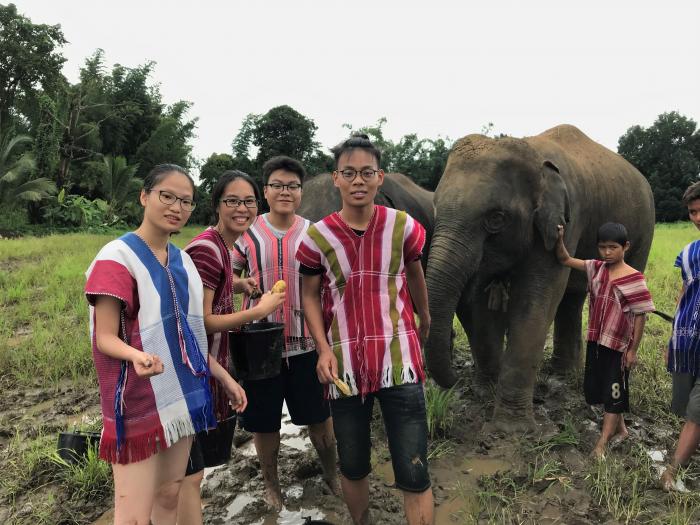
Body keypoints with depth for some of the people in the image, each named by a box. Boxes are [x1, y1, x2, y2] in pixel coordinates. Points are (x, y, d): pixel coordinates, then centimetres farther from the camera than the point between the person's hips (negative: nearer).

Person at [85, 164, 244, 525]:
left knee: (170, 496, 17)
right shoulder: (117, 258, -13)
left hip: (182, 395, 7)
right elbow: (105, 337, -15)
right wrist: (137, 356, -35)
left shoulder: (182, 261, 8)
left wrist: (225, 378, 12)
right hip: (138, 402, -7)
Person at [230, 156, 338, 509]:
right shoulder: (248, 234, -1)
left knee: (319, 415, 11)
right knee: (264, 420, 13)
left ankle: (331, 475, 36)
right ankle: (270, 483, 38)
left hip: (306, 343, 0)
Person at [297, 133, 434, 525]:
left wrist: (426, 319, 29)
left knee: (414, 474, 1)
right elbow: (310, 295, 4)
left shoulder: (403, 226, -4)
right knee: (353, 468, 17)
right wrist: (324, 349, -10)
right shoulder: (318, 237, -5)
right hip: (345, 366, 1)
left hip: (399, 362, 0)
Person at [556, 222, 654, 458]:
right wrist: (560, 238, -16)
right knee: (596, 387, 16)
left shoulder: (634, 279, -14)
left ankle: (601, 444, 10)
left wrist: (633, 350, -11)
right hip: (595, 341, 6)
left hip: (618, 345, -6)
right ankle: (620, 429, 37)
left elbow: (640, 316, -12)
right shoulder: (595, 268, 0)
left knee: (613, 393, 5)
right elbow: (565, 260, 3)